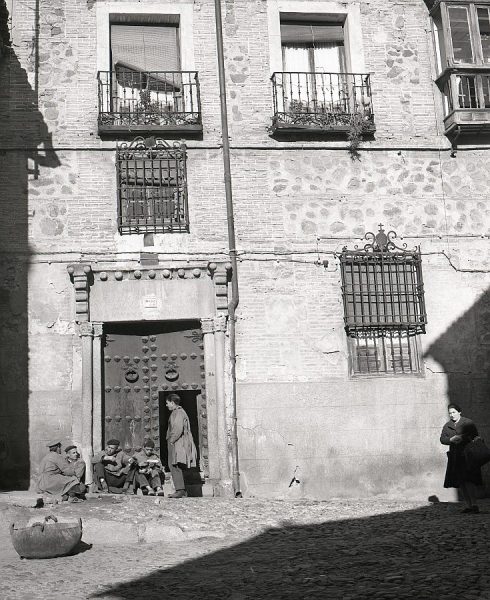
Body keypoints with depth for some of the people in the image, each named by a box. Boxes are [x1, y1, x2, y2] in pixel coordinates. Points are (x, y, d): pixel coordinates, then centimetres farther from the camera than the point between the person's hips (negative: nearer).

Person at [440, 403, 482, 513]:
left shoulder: (468, 423, 1)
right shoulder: (447, 426, 14)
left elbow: (476, 437, -5)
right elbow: (442, 439, 6)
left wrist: (463, 438, -22)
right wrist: (451, 439, -13)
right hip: (455, 457, 5)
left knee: (468, 480, -16)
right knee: (460, 483, 4)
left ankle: (474, 505, -14)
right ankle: (468, 506, 11)